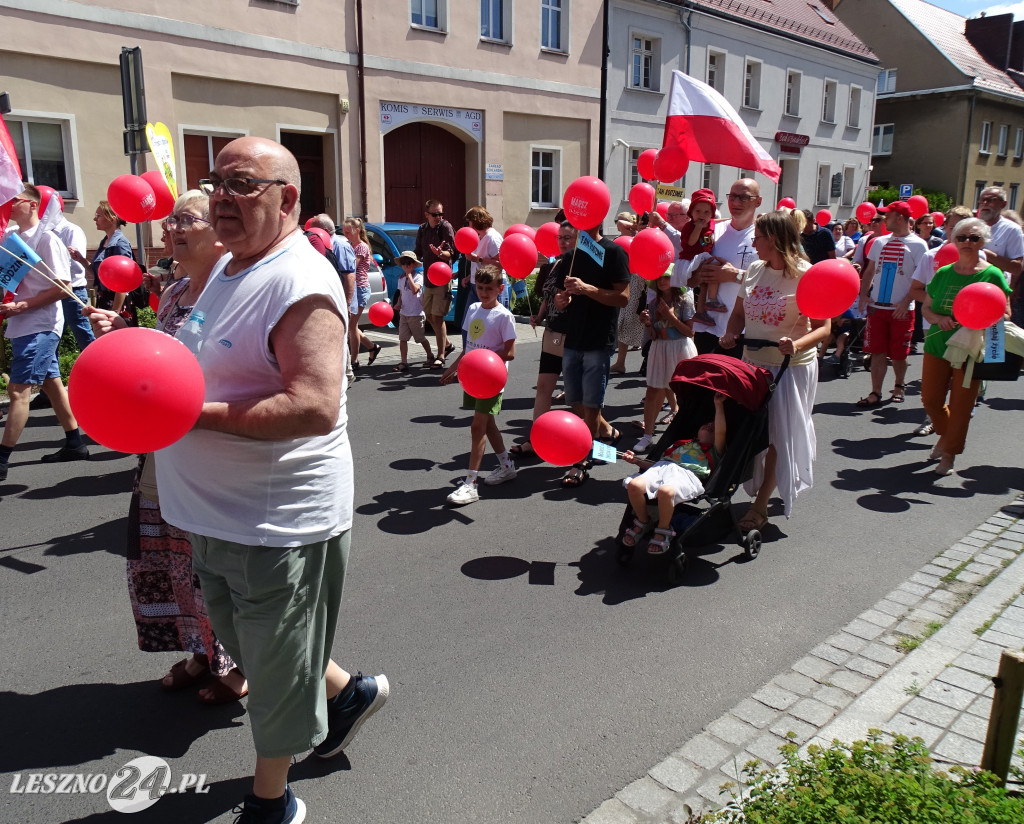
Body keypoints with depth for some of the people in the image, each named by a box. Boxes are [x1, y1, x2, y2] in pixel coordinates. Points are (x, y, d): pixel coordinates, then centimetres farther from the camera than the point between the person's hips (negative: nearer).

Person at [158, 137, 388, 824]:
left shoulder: (301, 283, -21)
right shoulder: (228, 270, 10)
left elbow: (314, 407, -31)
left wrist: (197, 413, -29)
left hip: (279, 523, -10)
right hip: (217, 512, 10)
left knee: (275, 665, 11)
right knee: (245, 644, 26)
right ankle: (348, 692, 48)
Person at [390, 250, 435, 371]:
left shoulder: (418, 276, -8)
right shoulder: (401, 278, 11)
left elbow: (414, 290, -25)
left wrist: (409, 275, -20)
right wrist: (398, 304, 1)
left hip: (416, 313, -5)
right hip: (403, 313, 6)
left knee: (421, 338, 7)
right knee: (402, 338, -2)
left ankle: (430, 357, 28)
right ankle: (404, 363, -1)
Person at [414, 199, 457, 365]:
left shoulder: (446, 227, -9)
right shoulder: (422, 229, 9)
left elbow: (450, 254, -15)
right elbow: (418, 253, 16)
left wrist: (440, 252, -35)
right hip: (428, 278, 7)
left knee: (437, 317, -11)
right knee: (429, 316, 13)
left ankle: (441, 356, -4)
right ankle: (447, 345, 30)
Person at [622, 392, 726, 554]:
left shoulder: (714, 451, 27)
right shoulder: (682, 444, 37)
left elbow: (721, 432, 7)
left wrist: (718, 405, 12)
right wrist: (637, 460, 19)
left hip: (687, 475, -4)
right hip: (662, 467, 4)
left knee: (665, 491, -40)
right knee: (634, 485, -28)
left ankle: (663, 530, -13)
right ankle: (642, 523, -2)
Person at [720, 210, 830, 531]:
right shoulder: (754, 270, 5)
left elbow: (823, 327, -14)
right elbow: (740, 312, 15)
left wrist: (797, 345, -33)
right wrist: (731, 335, -6)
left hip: (791, 367, -5)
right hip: (753, 362, 6)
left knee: (777, 435, 2)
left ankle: (760, 506, 10)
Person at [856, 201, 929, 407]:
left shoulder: (917, 245, -3)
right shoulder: (880, 242, 11)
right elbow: (869, 271, 16)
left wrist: (906, 302, -17)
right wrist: (863, 295, 1)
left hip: (902, 310, -4)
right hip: (877, 306, 4)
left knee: (899, 353, 7)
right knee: (877, 351, 1)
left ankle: (899, 386, 28)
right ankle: (876, 393, 4)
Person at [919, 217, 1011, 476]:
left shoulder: (992, 274, -4)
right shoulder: (943, 273, 5)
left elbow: (1005, 314, -2)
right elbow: (926, 308, 10)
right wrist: (939, 319, -13)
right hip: (937, 345, 3)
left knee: (961, 405, 2)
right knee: (930, 399, 7)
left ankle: (949, 453, 20)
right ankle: (946, 434, 37)